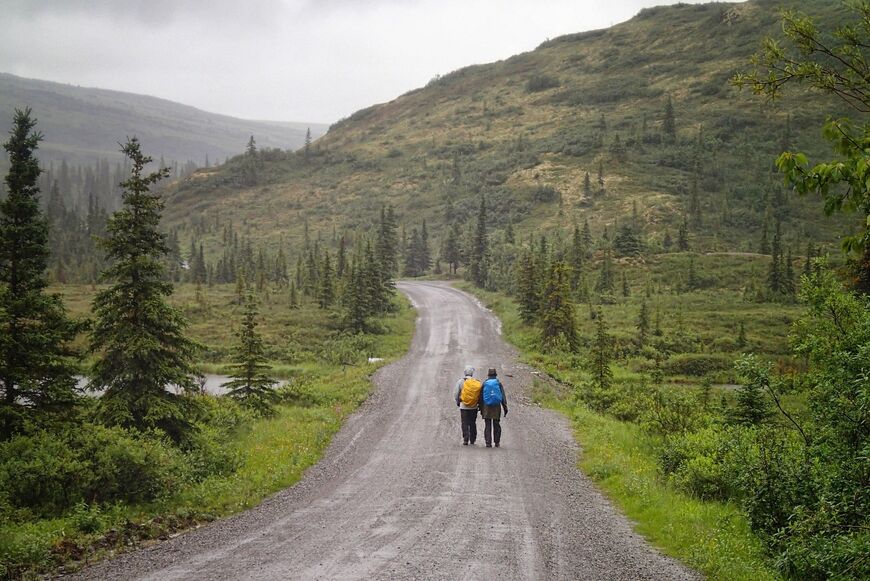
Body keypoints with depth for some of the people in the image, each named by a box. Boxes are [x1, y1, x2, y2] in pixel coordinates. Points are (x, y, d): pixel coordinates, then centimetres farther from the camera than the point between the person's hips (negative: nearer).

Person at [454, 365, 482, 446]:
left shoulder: (461, 382, -6)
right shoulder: (477, 383, -5)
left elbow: (455, 394, -3)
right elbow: (480, 395, -3)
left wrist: (458, 402, 12)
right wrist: (479, 403, 11)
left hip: (463, 406, -1)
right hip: (474, 407, 1)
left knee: (465, 424, 3)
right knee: (473, 424, 12)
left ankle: (465, 440, -7)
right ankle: (472, 440, 14)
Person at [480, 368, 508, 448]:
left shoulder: (485, 383, 2)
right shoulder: (499, 383, 1)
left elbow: (481, 397, 5)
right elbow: (503, 397, -1)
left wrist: (481, 409, 12)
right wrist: (505, 408, 2)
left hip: (486, 407, 0)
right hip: (497, 407, 0)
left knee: (487, 426, 2)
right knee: (496, 425, 8)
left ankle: (488, 443, -2)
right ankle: (497, 442, 10)